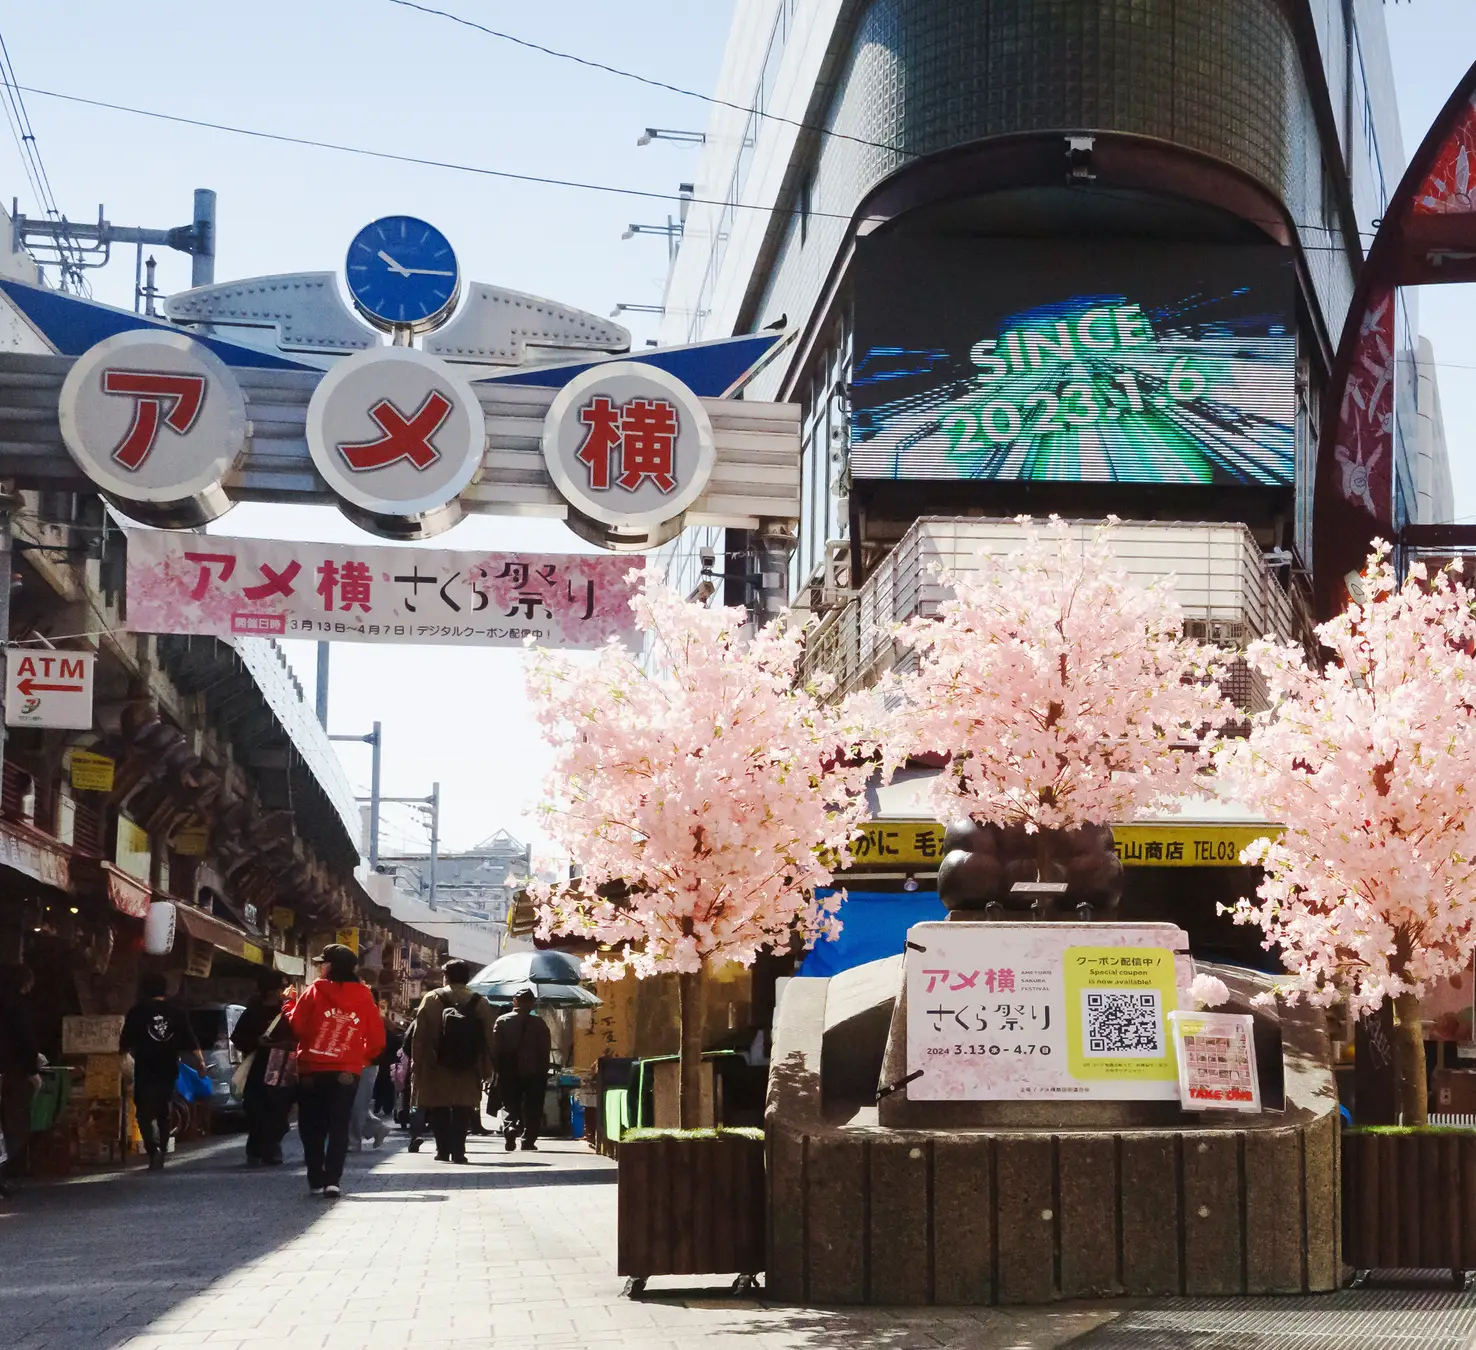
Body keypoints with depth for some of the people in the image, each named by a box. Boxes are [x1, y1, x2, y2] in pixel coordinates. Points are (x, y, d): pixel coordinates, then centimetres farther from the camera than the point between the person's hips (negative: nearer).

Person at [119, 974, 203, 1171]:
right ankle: (161, 1152, 17)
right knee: (163, 1112, 17)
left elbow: (125, 1044, -1)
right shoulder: (176, 1011, 5)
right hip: (169, 1070, 3)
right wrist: (200, 1062, 9)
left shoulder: (137, 1011, -3)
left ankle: (154, 1149, -23)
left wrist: (123, 1053, 18)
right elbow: (190, 1042, 3)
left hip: (146, 1071, -3)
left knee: (145, 1113, -2)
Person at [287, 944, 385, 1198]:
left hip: (312, 1071, -1)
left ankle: (316, 1180, 10)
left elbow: (296, 1026, -5)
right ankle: (333, 1180, -6)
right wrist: (363, 1058, 20)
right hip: (347, 1073, 1)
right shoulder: (365, 998, 3)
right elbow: (377, 1039, 4)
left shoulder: (315, 992, -6)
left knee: (312, 1127, 10)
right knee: (339, 1127, 4)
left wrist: (289, 1007, 12)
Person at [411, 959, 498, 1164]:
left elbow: (419, 1036, -5)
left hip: (437, 1069, -1)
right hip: (468, 1071, 1)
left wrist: (416, 1065, 0)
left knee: (439, 1111, 10)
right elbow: (488, 1039, 2)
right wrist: (486, 1069, 7)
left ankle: (443, 1149, 7)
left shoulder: (432, 999, -3)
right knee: (462, 1112, 5)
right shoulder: (481, 1003, 2)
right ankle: (458, 1150, -3)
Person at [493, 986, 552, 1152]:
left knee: (511, 1107, 10)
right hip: (533, 1074, -1)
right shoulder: (539, 1023, -5)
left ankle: (511, 1129, -15)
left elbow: (495, 1049, -7)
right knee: (532, 1110, 9)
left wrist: (499, 1070, -2)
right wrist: (543, 1072, 1)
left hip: (508, 1074, 1)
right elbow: (545, 1050, -6)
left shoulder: (502, 1021, -3)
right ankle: (528, 1140, 4)